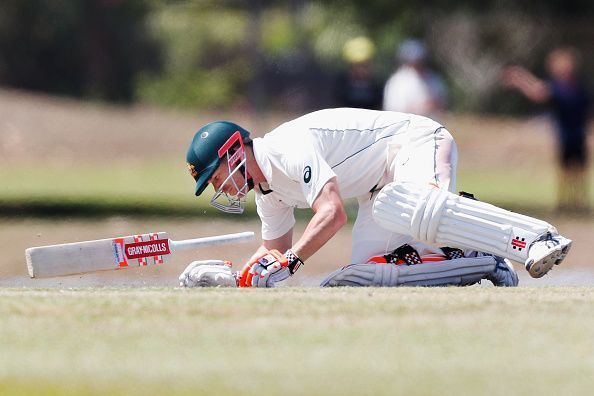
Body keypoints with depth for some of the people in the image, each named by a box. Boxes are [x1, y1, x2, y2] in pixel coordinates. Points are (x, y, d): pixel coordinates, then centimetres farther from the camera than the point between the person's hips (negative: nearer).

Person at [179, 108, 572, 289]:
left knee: (407, 208, -42)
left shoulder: (287, 147, -20)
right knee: (359, 277, -13)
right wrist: (233, 278, 8)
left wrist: (286, 264, -34)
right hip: (381, 186, 9)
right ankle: (483, 263, -17)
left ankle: (534, 238, -47)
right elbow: (277, 248, 25)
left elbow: (334, 214, -32)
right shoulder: (267, 189, 10)